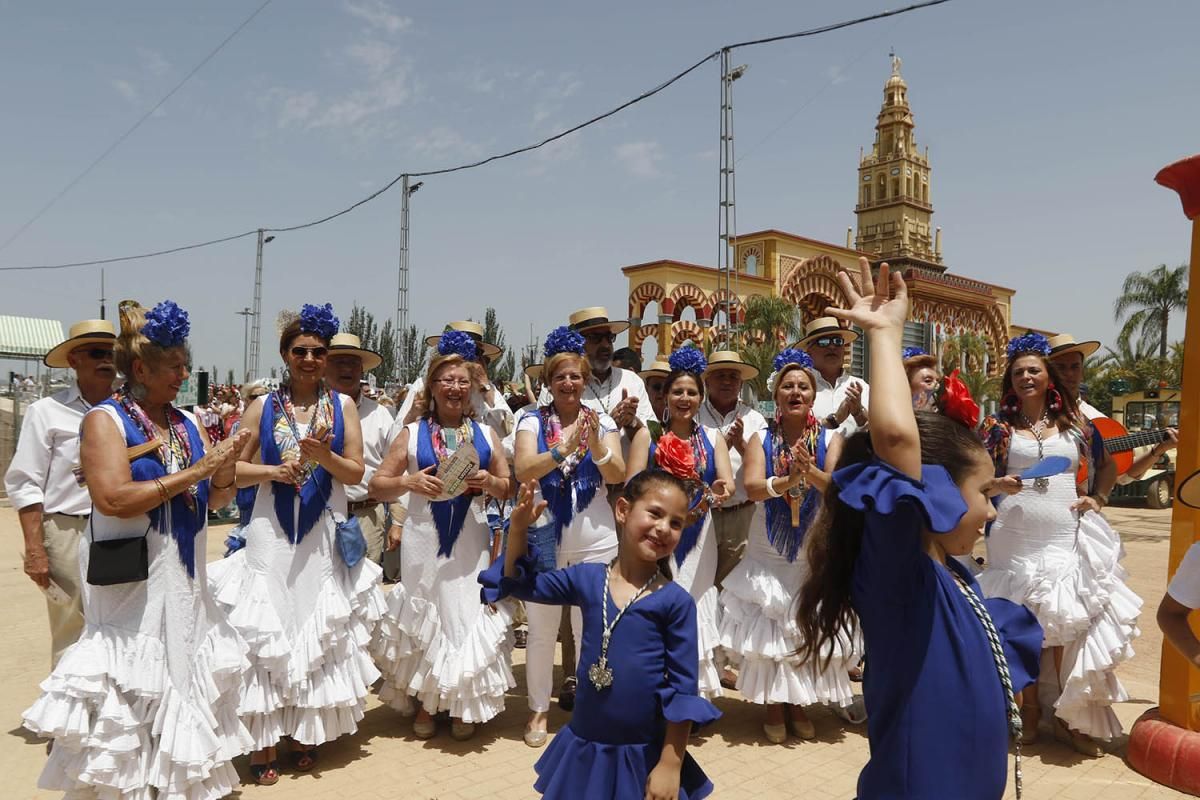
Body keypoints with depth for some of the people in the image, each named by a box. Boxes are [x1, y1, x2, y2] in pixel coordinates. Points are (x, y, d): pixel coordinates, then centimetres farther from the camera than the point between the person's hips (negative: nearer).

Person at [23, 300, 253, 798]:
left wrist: (224, 471, -11)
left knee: (184, 678, 15)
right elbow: (114, 499, -23)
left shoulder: (187, 422, 7)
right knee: (134, 687, 5)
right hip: (134, 584, -6)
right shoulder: (105, 419, -10)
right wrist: (193, 473, -20)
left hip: (185, 580, 6)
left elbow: (214, 500, 9)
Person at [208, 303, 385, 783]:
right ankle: (263, 739, 13)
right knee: (266, 632, 2)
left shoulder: (342, 406, 3)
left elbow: (356, 474, -2)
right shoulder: (263, 406, 3)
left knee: (319, 631, 7)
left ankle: (306, 733, 23)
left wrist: (324, 455, -19)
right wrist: (273, 471, -14)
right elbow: (234, 470, 2)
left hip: (324, 536, 1)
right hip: (272, 534, 0)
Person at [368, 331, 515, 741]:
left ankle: (465, 706, 22)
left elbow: (508, 488, 9)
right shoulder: (412, 434, 2)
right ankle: (425, 704, 26)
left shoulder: (485, 434, 7)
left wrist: (489, 482, -12)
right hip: (424, 541, -1)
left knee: (469, 615, 4)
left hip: (471, 542, 1)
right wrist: (409, 482, -16)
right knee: (424, 619, 8)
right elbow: (377, 485, 2)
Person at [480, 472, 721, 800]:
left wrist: (671, 765, -8)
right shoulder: (587, 578, -3)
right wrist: (519, 529, -4)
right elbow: (522, 584, 10)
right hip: (584, 747, 3)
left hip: (644, 755, -3)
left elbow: (683, 688, -9)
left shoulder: (676, 601, -13)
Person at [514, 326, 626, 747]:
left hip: (594, 535, 1)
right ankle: (539, 708, 24)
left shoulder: (602, 422, 3)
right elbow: (524, 470, -15)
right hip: (543, 532, -1)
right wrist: (566, 447, -28)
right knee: (541, 626, 7)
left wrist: (595, 444, -24)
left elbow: (617, 475, -7)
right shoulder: (532, 420, 0)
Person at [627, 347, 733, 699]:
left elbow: (727, 481, -5)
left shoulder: (713, 438, 8)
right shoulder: (648, 435, 0)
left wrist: (720, 490, -29)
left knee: (694, 611, 5)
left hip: (697, 539, 2)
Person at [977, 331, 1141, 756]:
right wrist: (1000, 484, -17)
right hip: (1015, 538, -1)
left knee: (1070, 624, -2)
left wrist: (1098, 499, -1)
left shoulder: (1074, 425, 8)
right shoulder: (999, 426, 3)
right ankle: (1029, 709, 18)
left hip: (1069, 537, 1)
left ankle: (1069, 715, 14)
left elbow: (1112, 467, 17)